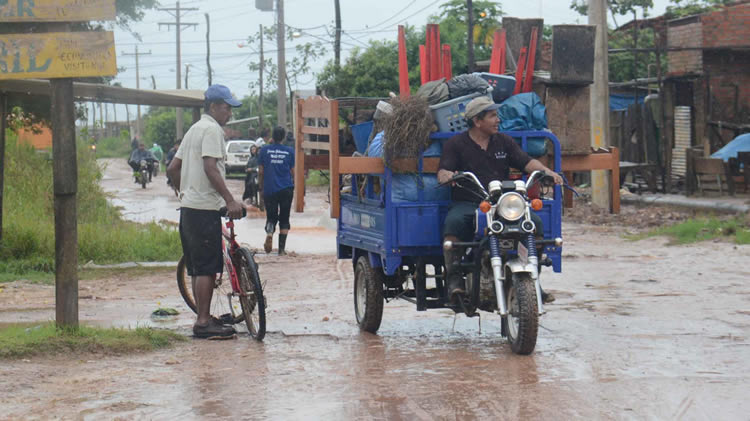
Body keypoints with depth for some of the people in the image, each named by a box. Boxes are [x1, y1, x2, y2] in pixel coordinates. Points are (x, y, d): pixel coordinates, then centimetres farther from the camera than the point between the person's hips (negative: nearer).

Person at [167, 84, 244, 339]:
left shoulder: (195, 129, 20)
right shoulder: (212, 129, -10)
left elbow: (173, 168, 22)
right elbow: (210, 168, -21)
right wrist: (230, 201, -23)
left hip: (188, 206, 10)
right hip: (205, 207, -10)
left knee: (199, 267, 14)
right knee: (207, 268, -7)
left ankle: (204, 318, 19)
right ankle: (203, 323, -7)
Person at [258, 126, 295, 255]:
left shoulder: (265, 150, -1)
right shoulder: (289, 151, 1)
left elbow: (260, 172, 2)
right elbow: (292, 172, 7)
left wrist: (261, 187, 12)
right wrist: (292, 185, 23)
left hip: (269, 190, 0)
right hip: (286, 189, 0)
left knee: (271, 217, 10)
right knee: (284, 219, 9)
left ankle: (269, 232, -23)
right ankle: (282, 249, 3)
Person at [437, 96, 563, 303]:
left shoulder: (504, 142, 20)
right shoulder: (456, 144, 10)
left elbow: (526, 162, 10)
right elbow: (442, 172, 0)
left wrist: (547, 171, -10)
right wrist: (446, 175, -26)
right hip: (466, 203, -3)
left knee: (534, 222, -21)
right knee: (453, 222, -36)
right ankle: (454, 275, -27)